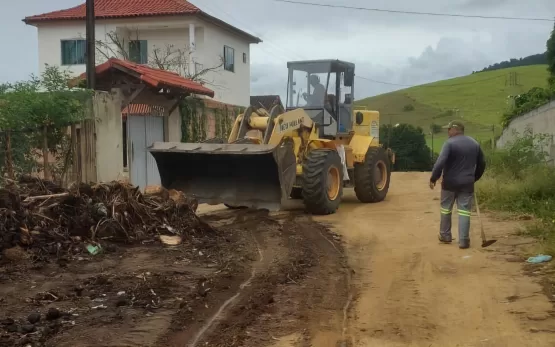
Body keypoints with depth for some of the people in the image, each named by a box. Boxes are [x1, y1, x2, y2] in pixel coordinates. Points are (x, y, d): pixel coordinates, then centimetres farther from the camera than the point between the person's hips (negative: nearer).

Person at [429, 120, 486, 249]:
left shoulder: (450, 143, -11)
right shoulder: (475, 143, 9)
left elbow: (440, 162, -21)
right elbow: (482, 163, 17)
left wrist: (433, 178, -12)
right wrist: (474, 178, 26)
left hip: (450, 182, -4)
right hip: (467, 183, 4)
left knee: (446, 209, 14)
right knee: (464, 211, 3)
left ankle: (445, 236, 24)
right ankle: (463, 240, -1)